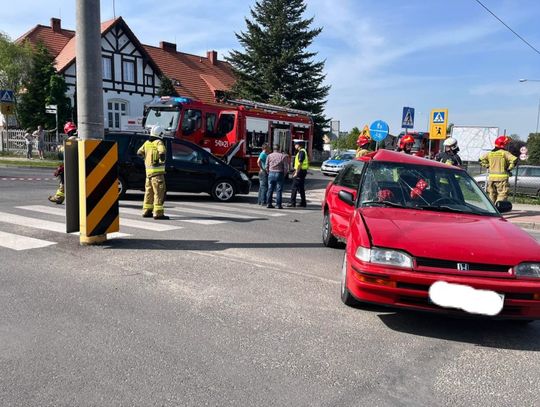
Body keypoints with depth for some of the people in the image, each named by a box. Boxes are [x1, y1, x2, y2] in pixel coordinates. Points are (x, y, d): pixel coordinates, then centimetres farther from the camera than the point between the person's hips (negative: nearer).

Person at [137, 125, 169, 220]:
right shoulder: (158, 142, -10)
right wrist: (162, 160, -14)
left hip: (148, 171, 8)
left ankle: (146, 211, 26)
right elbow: (162, 151, -29)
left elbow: (139, 152, 18)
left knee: (149, 191, 18)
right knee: (159, 192, -7)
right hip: (157, 171, -8)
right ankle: (158, 213, -11)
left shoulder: (147, 143, 12)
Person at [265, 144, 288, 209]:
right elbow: (286, 167, -4)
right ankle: (278, 205, 0)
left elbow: (266, 166, 4)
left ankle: (268, 203, 11)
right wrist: (284, 174, 8)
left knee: (270, 189, 9)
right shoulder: (283, 156, -3)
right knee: (278, 190, 0)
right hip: (279, 174, -2)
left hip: (271, 173, 3)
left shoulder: (269, 156, 4)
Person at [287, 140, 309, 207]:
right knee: (301, 188, 13)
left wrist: (296, 172, -21)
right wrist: (296, 171, 21)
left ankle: (292, 203, -7)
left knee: (294, 188, -8)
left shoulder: (301, 152, -15)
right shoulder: (302, 151, 17)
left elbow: (300, 163, -21)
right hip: (302, 172, 10)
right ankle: (303, 203, 18)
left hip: (300, 171, -10)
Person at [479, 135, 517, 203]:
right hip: (502, 177, -6)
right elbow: (514, 159, -17)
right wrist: (509, 168, -3)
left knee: (492, 195, 15)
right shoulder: (504, 153, -7)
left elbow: (481, 159, 20)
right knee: (502, 195, -4)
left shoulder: (490, 153, 9)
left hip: (491, 177, 6)